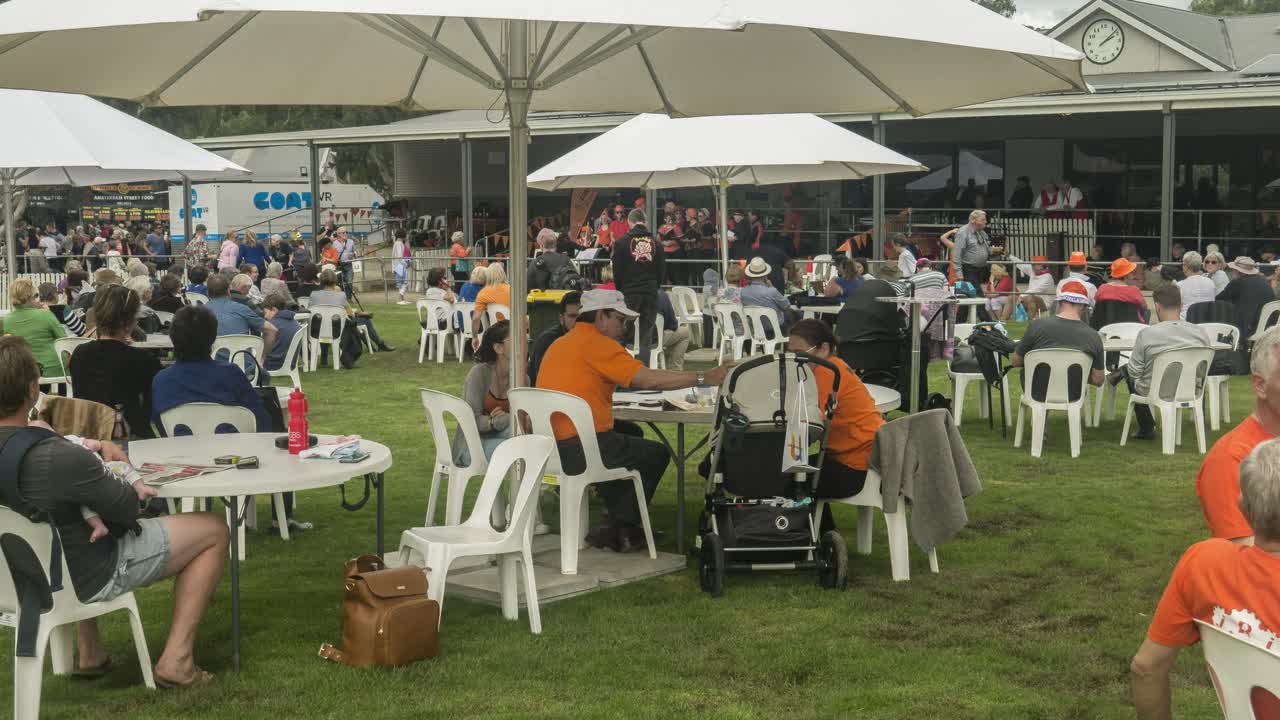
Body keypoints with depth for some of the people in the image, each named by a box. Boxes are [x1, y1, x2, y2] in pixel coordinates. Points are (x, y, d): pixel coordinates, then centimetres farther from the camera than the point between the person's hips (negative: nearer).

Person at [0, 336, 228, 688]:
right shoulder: (62, 459, -35)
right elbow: (127, 509, -19)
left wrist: (94, 447, 0)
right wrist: (134, 491, 3)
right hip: (86, 579, -7)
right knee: (214, 529, 6)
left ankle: (89, 653, 37)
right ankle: (176, 660, 6)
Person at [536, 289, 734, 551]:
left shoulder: (560, 344, 17)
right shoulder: (596, 343, -11)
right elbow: (647, 379, -17)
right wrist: (704, 378, -13)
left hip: (549, 447, 9)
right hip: (577, 449, -9)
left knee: (629, 438, 31)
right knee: (656, 453, 8)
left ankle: (618, 525, 28)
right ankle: (620, 529, 13)